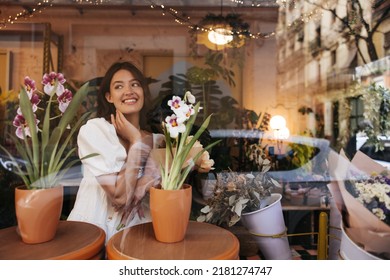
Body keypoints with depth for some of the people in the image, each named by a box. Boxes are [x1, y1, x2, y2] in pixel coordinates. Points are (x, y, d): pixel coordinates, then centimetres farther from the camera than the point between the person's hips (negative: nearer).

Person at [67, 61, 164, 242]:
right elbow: (120, 195, -15)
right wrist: (136, 142, -11)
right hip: (92, 232, -1)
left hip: (137, 233, 2)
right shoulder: (92, 131, -9)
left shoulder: (158, 140, 4)